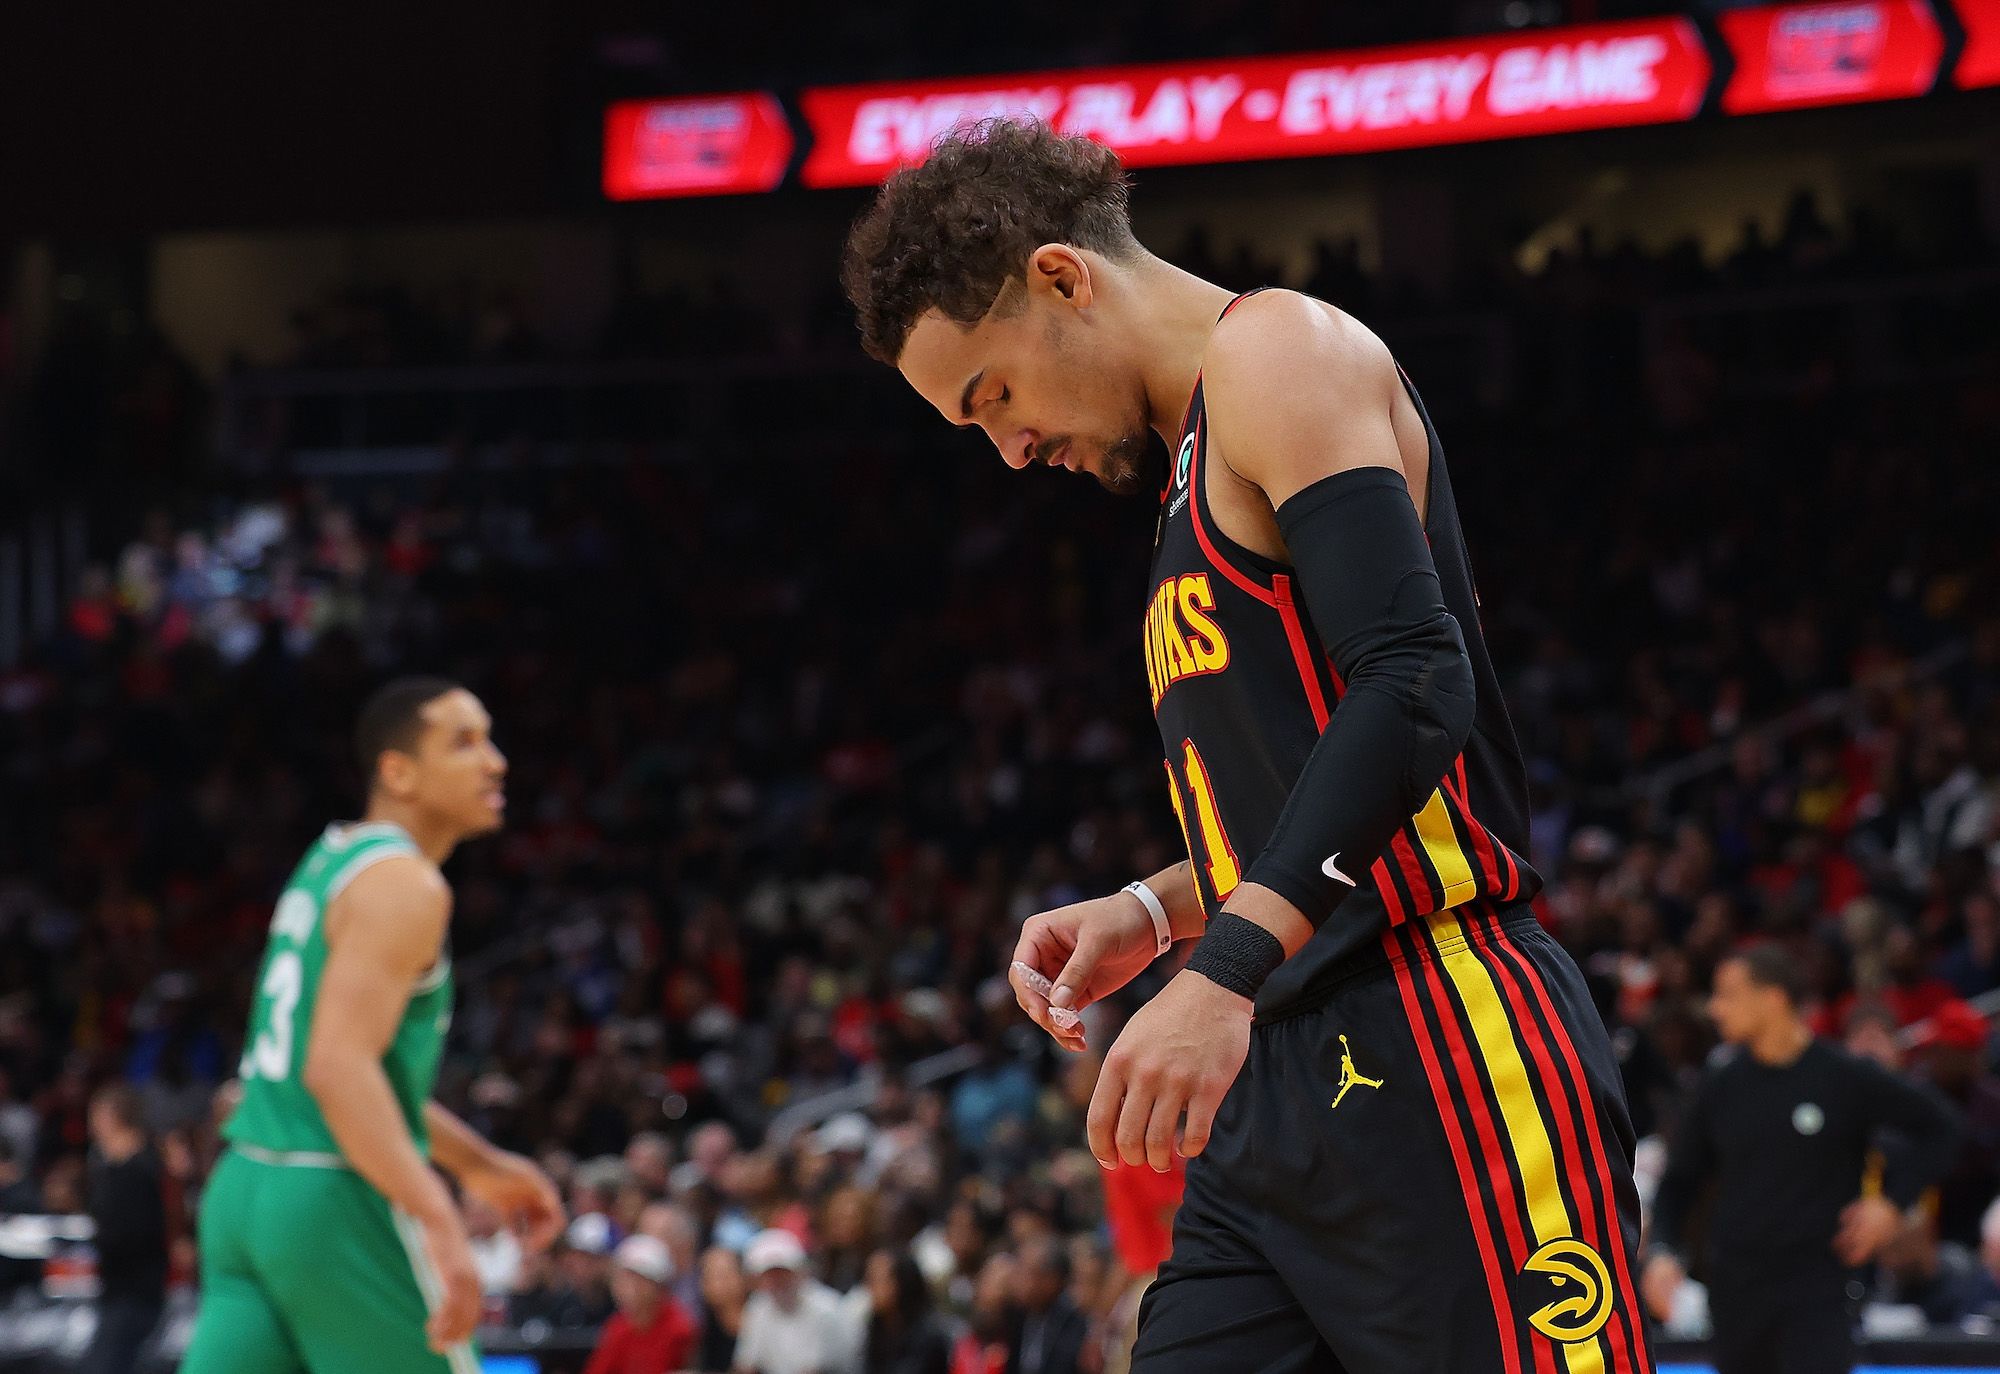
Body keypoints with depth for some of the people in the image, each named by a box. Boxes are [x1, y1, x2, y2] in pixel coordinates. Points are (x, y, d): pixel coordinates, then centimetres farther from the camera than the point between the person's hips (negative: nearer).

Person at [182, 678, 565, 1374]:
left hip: (246, 1186, 9)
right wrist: (439, 1221, -29)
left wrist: (478, 1164, 31)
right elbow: (338, 1069, -24)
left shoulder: (330, 861, 18)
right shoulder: (404, 884, -13)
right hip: (338, 1203, -9)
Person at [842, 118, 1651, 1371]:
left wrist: (1225, 969, -25)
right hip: (1282, 1086, 9)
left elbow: (1417, 689, -18)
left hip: (1437, 1056, -9)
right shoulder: (1202, 462, 25)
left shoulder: (1277, 353, -4)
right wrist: (1158, 914, 15)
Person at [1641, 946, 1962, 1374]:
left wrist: (1892, 1202, -5)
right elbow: (1679, 1181, 13)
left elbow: (1939, 1127, 4)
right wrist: (1664, 1252, -3)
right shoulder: (1723, 1085, 3)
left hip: (1816, 1288, -4)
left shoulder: (1846, 1077, -6)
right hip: (1736, 1289, 4)